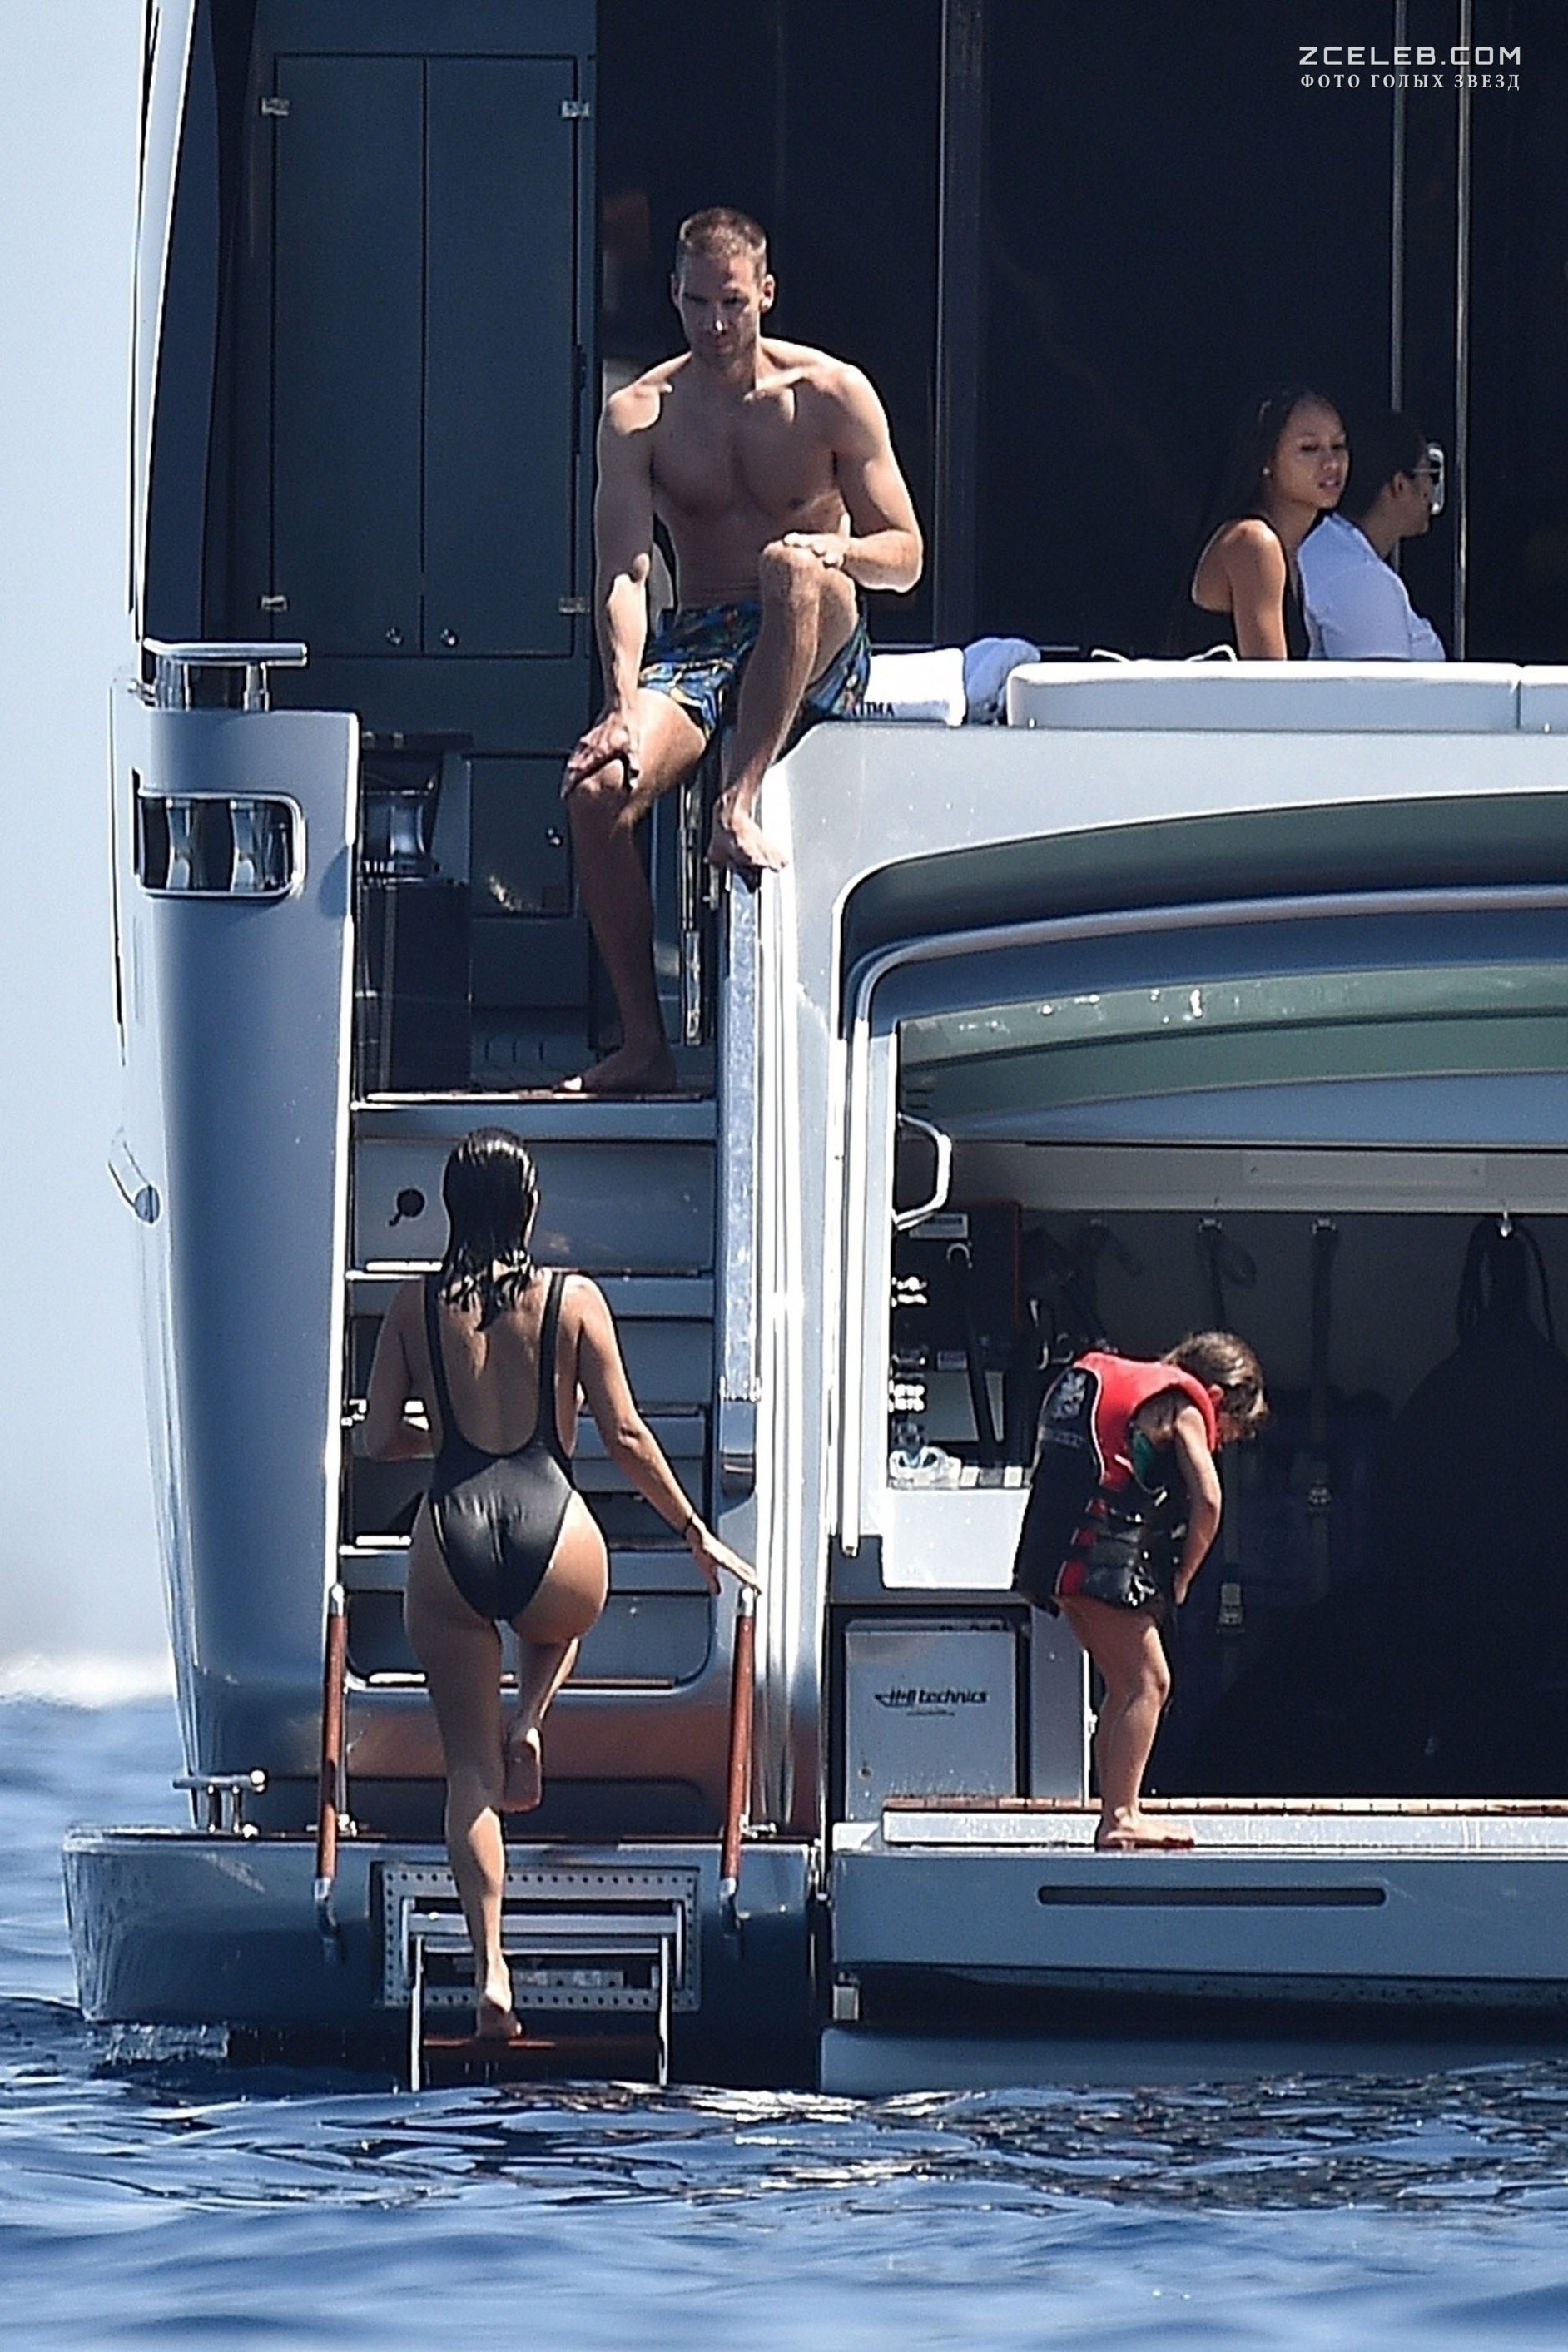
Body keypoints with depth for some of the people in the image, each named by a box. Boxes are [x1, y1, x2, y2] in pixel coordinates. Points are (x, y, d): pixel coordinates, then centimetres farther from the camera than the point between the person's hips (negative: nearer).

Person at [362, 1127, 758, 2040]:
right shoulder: (574, 1301, 3)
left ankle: (490, 1970, -4)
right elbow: (626, 1436, 3)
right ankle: (529, 1728, 7)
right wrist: (695, 1531, 14)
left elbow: (382, 1439, 8)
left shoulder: (416, 1307, 6)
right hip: (554, 1535, 0)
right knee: (561, 1625, 39)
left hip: (453, 1531, 0)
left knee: (468, 1764, 6)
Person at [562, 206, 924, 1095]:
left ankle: (742, 807, -39)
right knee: (597, 790, -26)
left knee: (789, 569, -37)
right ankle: (645, 1044, -20)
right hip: (696, 646, 2)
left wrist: (830, 549, -25)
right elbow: (623, 575, -11)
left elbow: (905, 556, 0)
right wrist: (624, 706, -28)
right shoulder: (639, 416, 1)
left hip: (817, 654, -2)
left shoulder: (831, 395, -1)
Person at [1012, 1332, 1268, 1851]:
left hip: (1052, 1552, 9)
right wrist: (1183, 1578, 1)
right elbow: (1207, 1501, -12)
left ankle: (1117, 1813, 14)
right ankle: (1121, 1818, -10)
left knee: (1125, 1685, 15)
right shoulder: (1184, 1406, -2)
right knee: (1148, 1682, -5)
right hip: (1102, 1555, -9)